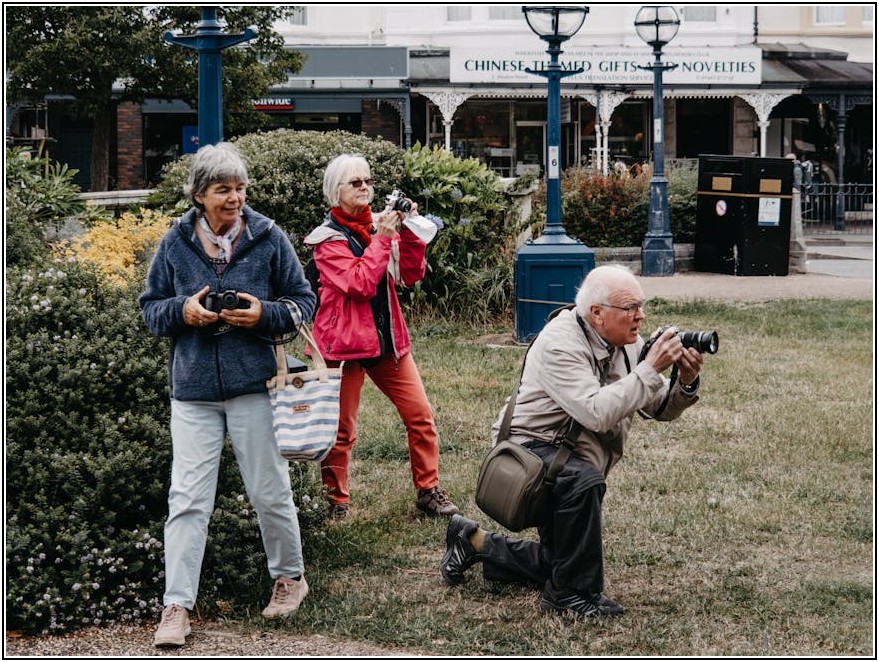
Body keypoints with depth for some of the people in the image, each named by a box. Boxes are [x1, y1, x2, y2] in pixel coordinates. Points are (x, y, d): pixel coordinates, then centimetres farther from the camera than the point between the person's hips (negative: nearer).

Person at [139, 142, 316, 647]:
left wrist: (264, 314, -15)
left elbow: (304, 302, 4)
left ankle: (290, 577, 31)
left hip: (254, 383, -1)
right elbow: (151, 307, 9)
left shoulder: (269, 238, -1)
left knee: (270, 492, 8)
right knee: (188, 499, -3)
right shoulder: (176, 243, 2)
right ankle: (177, 606, 0)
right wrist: (183, 310, -12)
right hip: (193, 388, 1)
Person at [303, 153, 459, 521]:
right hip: (344, 341, -5)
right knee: (341, 430, 0)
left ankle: (428, 490, 14)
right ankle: (336, 502, 14)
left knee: (420, 415, 2)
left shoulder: (382, 224, 9)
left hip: (387, 338, 5)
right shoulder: (328, 238, -7)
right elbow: (360, 284, -20)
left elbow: (412, 274, 2)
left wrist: (408, 232, -10)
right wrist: (382, 238, -18)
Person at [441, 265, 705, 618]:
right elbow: (597, 413, -37)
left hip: (573, 459, 9)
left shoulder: (627, 343, 0)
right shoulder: (560, 344, -25)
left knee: (557, 564, 13)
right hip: (532, 448, -9)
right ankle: (574, 593, -23)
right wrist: (651, 368, -34)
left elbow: (659, 408, -1)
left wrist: (686, 383, -21)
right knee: (583, 480, -40)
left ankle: (475, 542, 33)